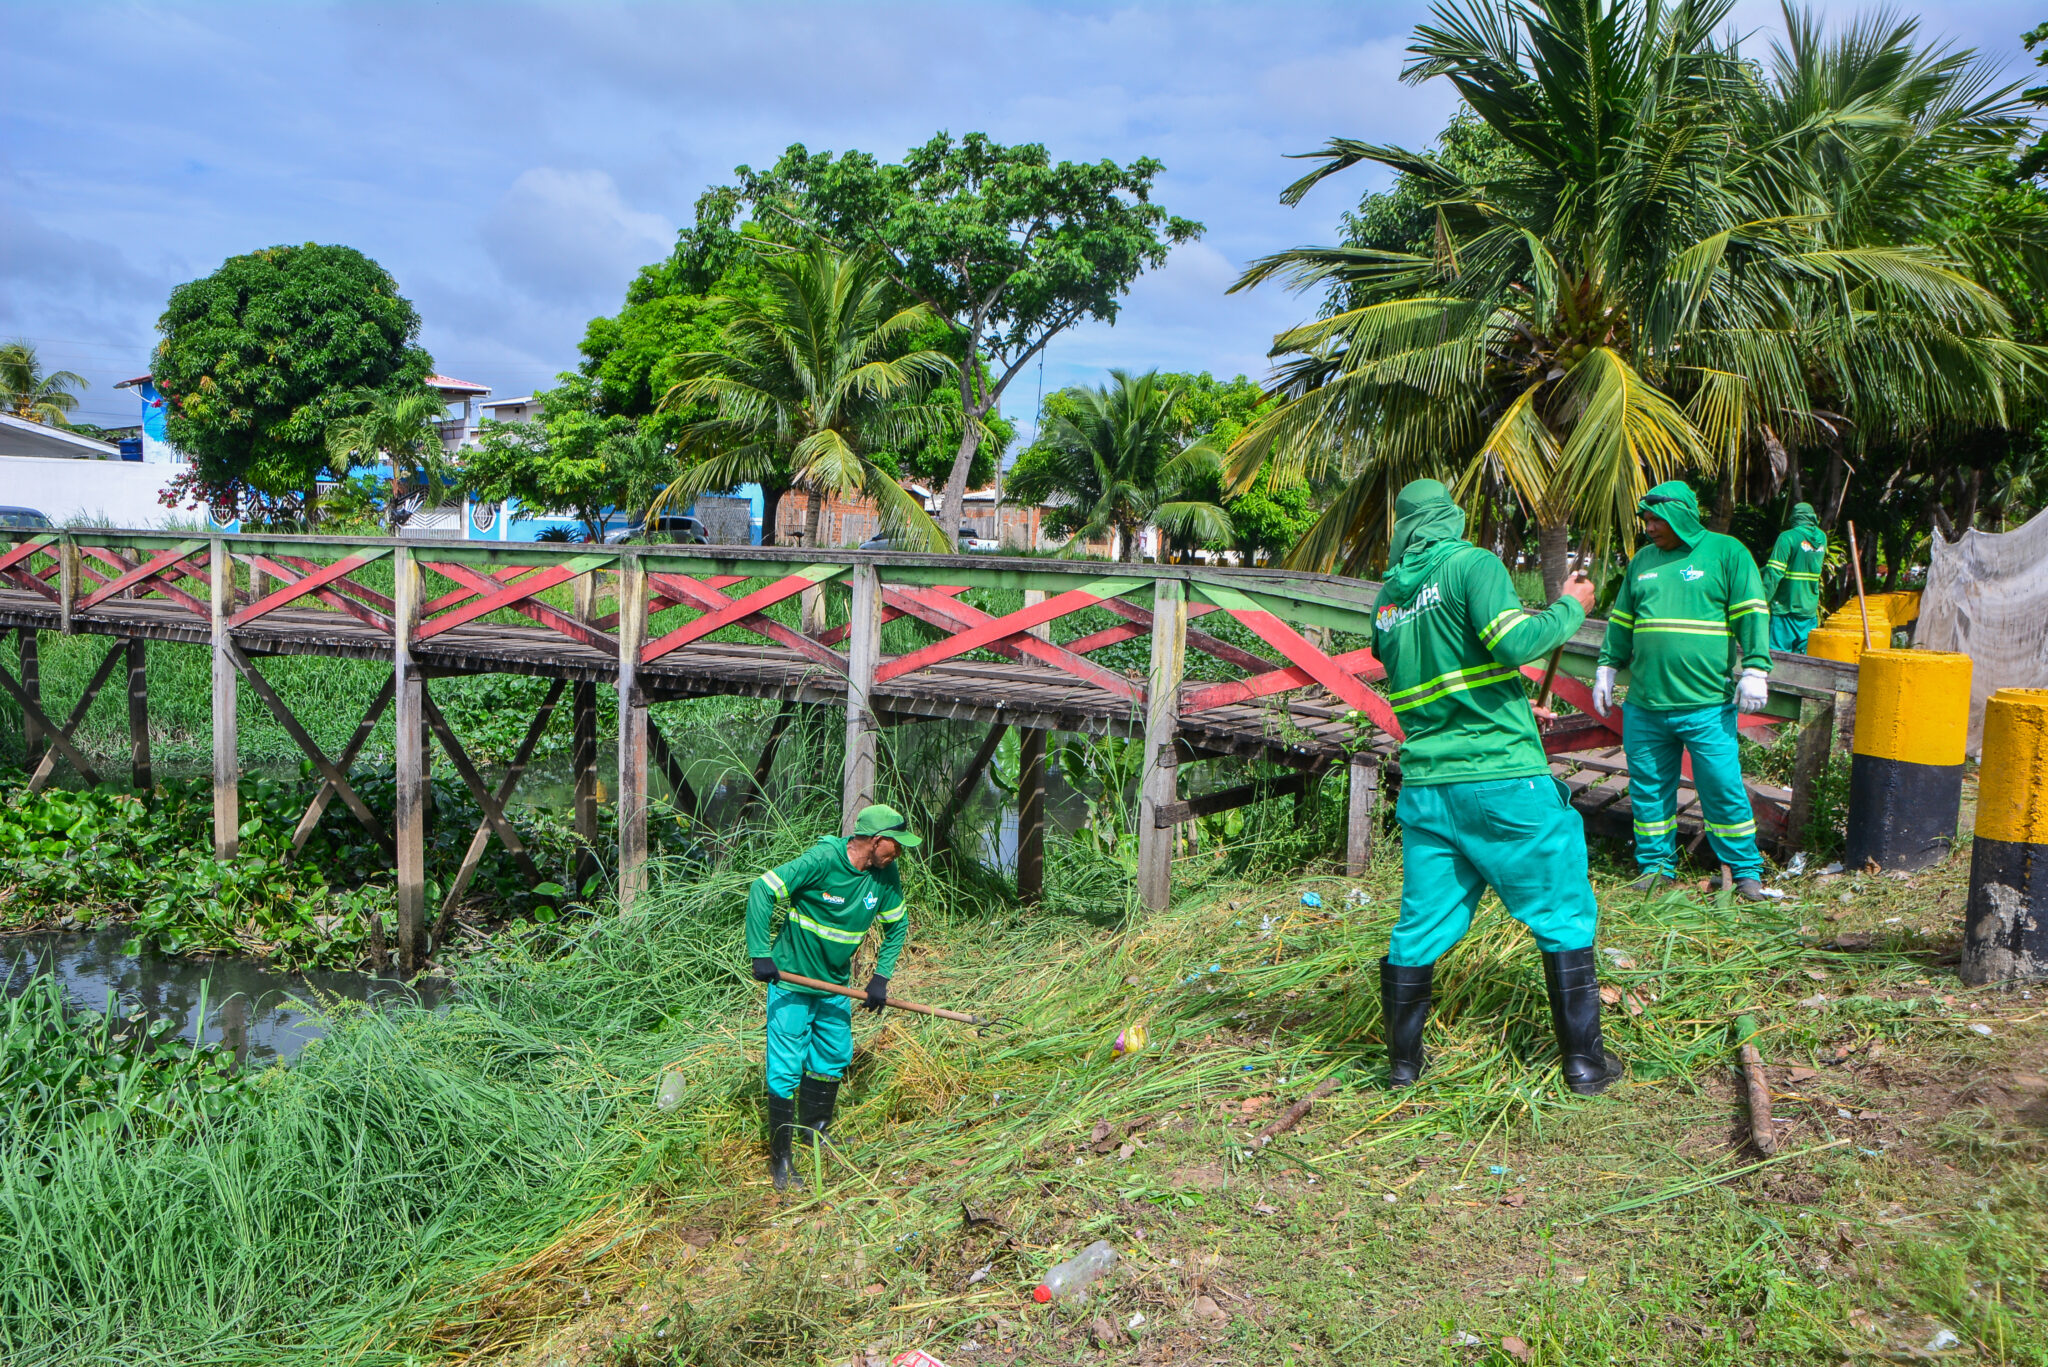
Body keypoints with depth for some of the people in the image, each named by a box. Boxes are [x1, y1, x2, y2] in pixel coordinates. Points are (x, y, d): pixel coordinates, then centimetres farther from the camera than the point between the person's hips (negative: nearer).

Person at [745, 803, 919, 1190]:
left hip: (835, 985, 6)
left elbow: (896, 927, 10)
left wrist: (881, 977, 1)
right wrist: (761, 954, -25)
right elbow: (762, 890, -24)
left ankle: (813, 1130, 37)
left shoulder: (887, 876, -6)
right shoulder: (822, 860, -25)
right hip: (792, 982, -6)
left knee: (835, 1058, 15)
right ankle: (780, 1157, 10)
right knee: (786, 1069, -3)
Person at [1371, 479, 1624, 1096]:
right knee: (1563, 915, 8)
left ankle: (1402, 1060, 19)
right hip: (1504, 778, -5)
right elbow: (1513, 641, -19)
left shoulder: (1388, 597, 12)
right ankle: (1583, 1060, 12)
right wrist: (1570, 607, -2)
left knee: (1422, 924, 12)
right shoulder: (1471, 563, -6)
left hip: (1426, 784, 5)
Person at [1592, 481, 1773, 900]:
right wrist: (1607, 668, 19)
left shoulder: (1726, 552, 1)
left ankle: (1746, 870, 11)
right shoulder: (1642, 560, 16)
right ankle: (1657, 864, 21)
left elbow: (1752, 614, -2)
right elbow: (1621, 622, 23)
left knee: (1723, 787, -2)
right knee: (1648, 787, 8)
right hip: (1644, 704, 5)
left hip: (1707, 704, -5)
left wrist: (1754, 669, -10)